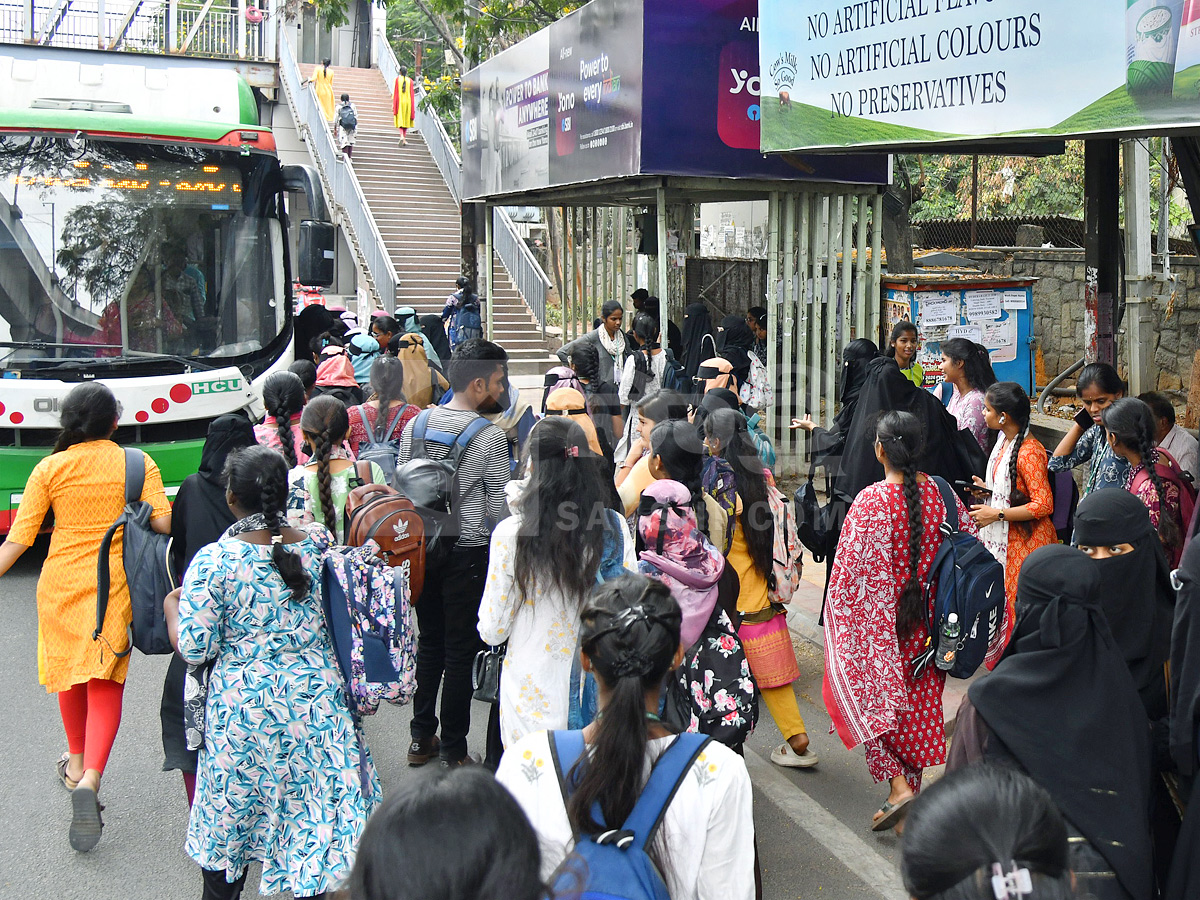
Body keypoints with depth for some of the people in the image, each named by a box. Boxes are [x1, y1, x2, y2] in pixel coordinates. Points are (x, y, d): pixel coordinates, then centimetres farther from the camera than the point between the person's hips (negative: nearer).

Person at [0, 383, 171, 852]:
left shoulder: (49, 469, -3)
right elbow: (163, 523, -12)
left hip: (60, 583, 2)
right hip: (115, 586, -1)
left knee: (68, 671, 22)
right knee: (105, 682, 2)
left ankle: (77, 765, 40)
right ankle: (90, 779, -18)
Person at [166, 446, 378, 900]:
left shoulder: (213, 561, -16)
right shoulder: (317, 544, -6)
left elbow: (194, 648, -13)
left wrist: (172, 606, 6)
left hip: (242, 708, -2)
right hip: (314, 699, 3)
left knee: (230, 813, 18)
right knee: (311, 809, 15)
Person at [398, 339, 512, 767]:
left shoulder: (416, 424, 1)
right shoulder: (491, 435, -15)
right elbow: (499, 506, -12)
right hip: (468, 553, -5)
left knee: (429, 641, 19)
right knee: (461, 650, 6)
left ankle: (421, 738, 28)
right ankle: (453, 751, 14)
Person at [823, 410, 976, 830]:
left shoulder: (870, 501, -20)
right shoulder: (941, 493, -5)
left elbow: (849, 569, -16)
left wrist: (837, 619, -3)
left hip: (880, 621, -5)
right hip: (927, 623, 5)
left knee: (873, 697, 11)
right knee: (919, 706, 17)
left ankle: (898, 786, -3)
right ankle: (912, 798, 28)